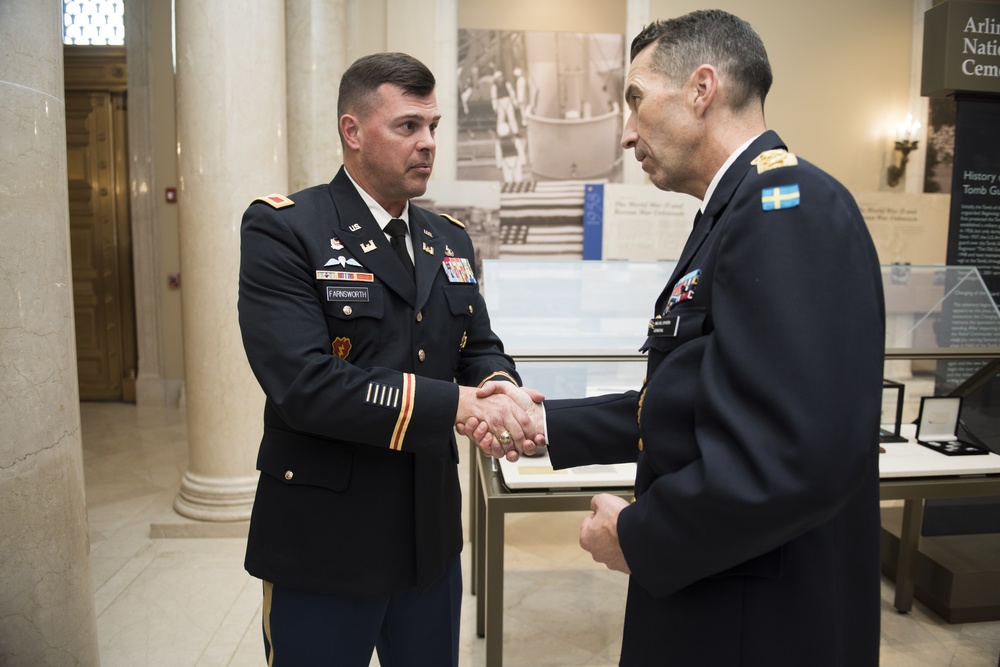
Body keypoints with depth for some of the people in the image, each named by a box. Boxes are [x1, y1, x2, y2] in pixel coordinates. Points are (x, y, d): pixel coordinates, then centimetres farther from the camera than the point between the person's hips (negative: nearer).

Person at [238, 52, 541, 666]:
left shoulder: (450, 239, 8)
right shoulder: (282, 229, -13)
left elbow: (480, 346, 9)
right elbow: (304, 384, -24)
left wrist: (498, 386, -15)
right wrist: (456, 404, -24)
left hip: (433, 535, 6)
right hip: (324, 545, -5)